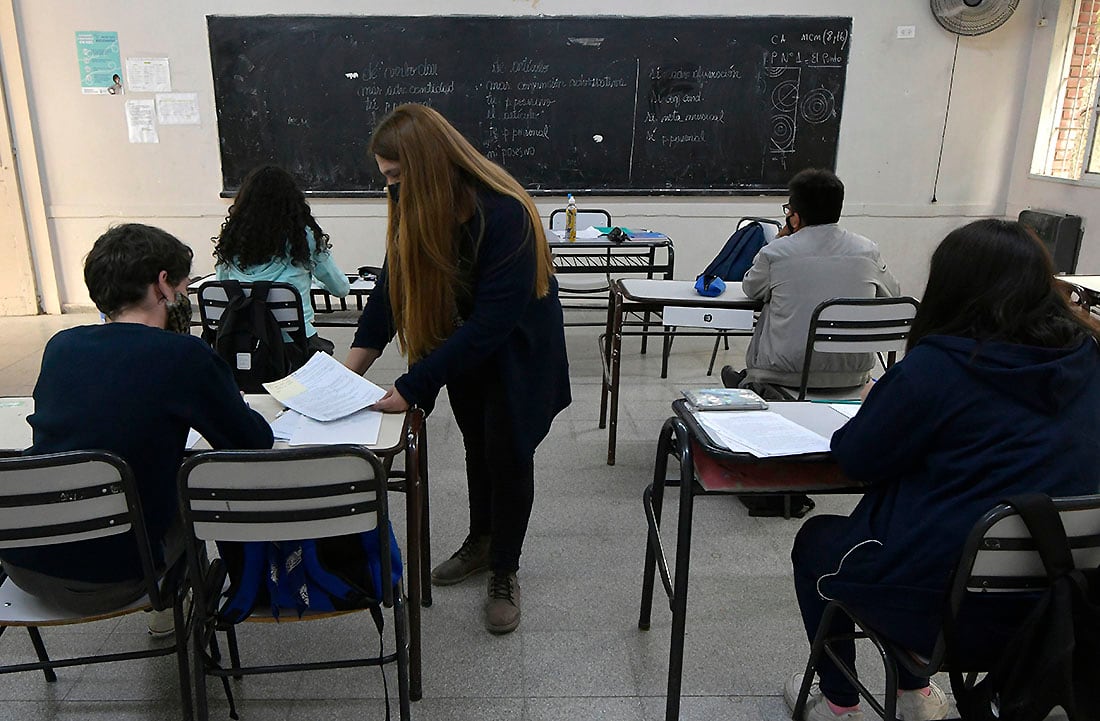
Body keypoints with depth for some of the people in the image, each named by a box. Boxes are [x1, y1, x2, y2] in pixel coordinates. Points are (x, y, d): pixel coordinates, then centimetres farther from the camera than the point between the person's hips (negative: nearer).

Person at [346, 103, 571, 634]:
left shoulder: (503, 214, -34)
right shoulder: (415, 207, -13)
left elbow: (492, 321, -36)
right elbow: (394, 284, -7)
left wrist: (413, 387, -37)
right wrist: (355, 362, -17)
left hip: (518, 349, -6)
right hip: (463, 342, 6)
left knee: (507, 452, 2)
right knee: (477, 444, 19)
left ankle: (504, 573, 22)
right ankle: (481, 542, 40)